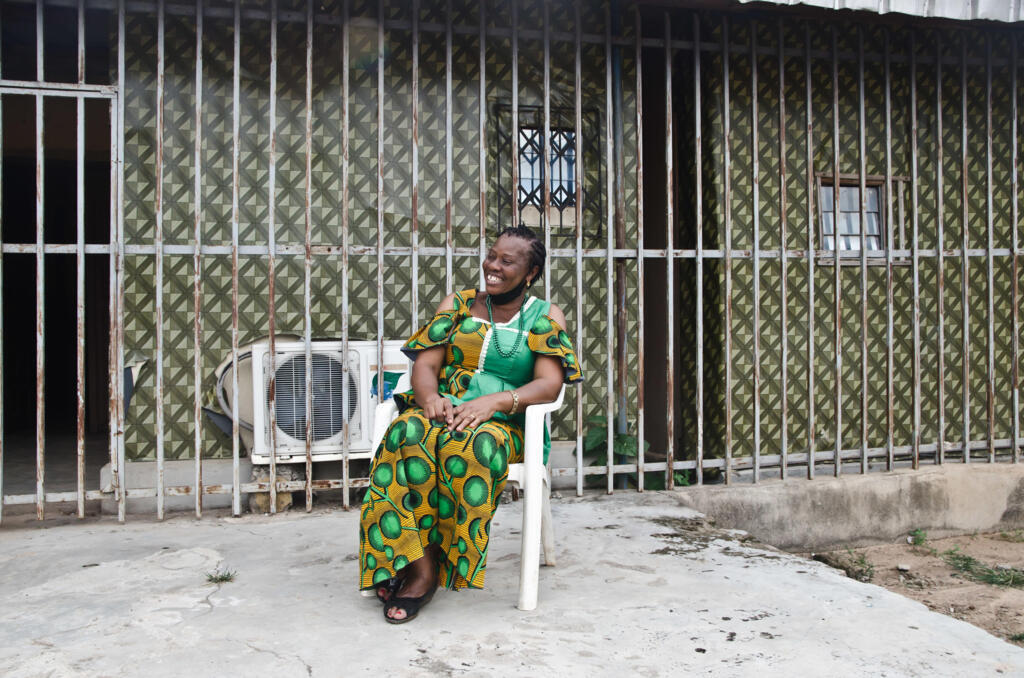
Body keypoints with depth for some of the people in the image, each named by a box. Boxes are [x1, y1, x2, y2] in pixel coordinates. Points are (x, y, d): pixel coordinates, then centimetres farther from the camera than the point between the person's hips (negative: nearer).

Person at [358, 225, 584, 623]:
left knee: (468, 445, -37)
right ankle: (423, 568, -30)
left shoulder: (547, 317, 9)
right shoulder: (457, 305, 16)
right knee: (409, 434, -33)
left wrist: (494, 401, -23)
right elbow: (424, 366, 6)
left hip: (507, 425, -2)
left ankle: (419, 568, -23)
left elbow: (549, 385, -6)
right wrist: (430, 397, -18)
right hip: (443, 413, 3)